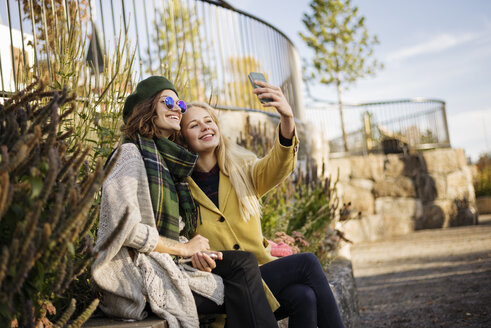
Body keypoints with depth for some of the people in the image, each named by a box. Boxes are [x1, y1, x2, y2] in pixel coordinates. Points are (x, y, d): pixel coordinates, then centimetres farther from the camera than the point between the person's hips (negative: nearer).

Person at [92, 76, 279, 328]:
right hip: (138, 272, -7)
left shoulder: (168, 161, 20)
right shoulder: (131, 153, -6)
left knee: (244, 261, -13)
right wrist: (184, 249, -8)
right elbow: (126, 229, -17)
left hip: (167, 262, 7)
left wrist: (197, 253, -3)